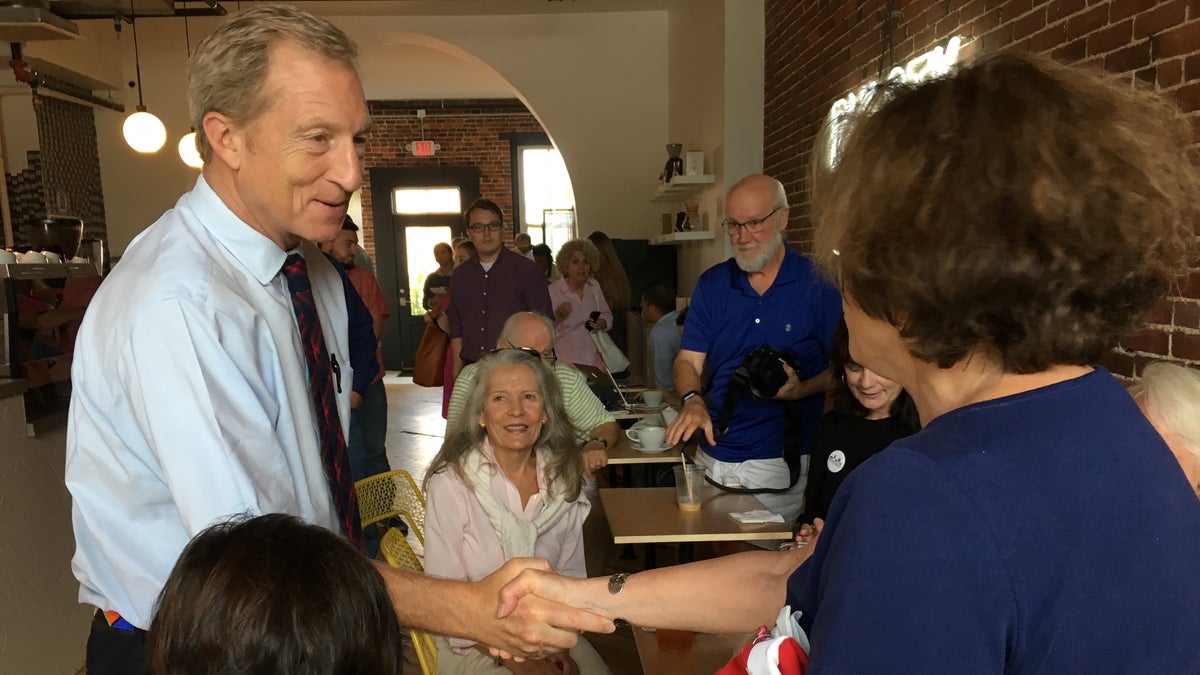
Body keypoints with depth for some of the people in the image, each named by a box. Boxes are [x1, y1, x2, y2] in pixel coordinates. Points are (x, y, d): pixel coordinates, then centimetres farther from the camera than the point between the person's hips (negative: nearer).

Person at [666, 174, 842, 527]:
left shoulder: (819, 286, -6)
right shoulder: (712, 284, 4)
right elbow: (688, 359, 1)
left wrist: (802, 390, -22)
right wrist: (692, 400, -19)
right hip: (713, 458, 3)